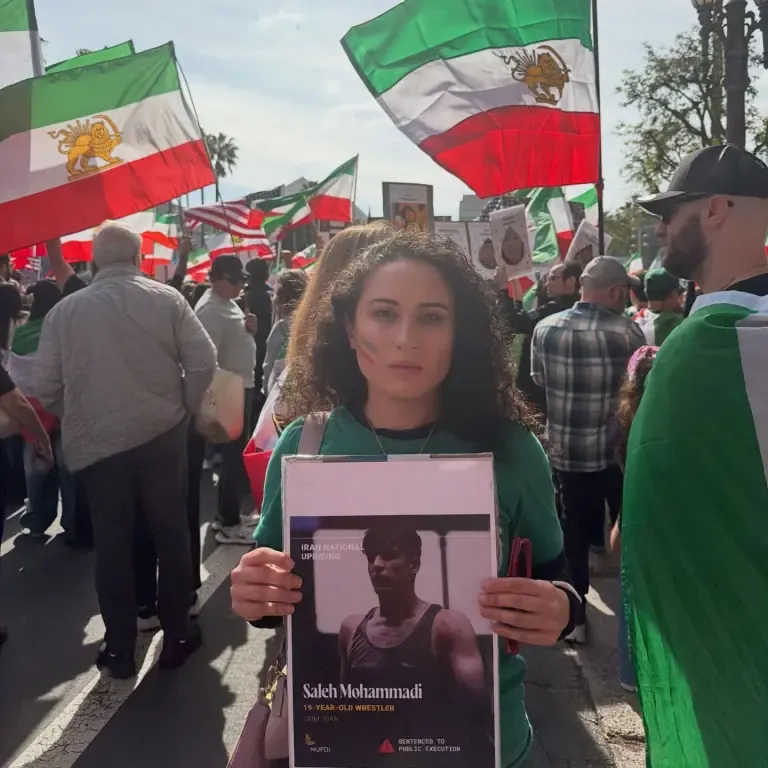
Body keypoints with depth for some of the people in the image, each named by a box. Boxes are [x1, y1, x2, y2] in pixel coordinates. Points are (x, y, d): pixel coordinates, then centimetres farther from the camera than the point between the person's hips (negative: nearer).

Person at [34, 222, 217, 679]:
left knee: (112, 545, 9)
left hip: (97, 443, 1)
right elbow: (204, 361, -9)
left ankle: (119, 649, 19)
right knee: (171, 535, 12)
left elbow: (46, 388, 0)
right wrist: (185, 407, 6)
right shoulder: (166, 298, -5)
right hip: (162, 434, -1)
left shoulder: (65, 310, -1)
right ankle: (177, 636, 21)